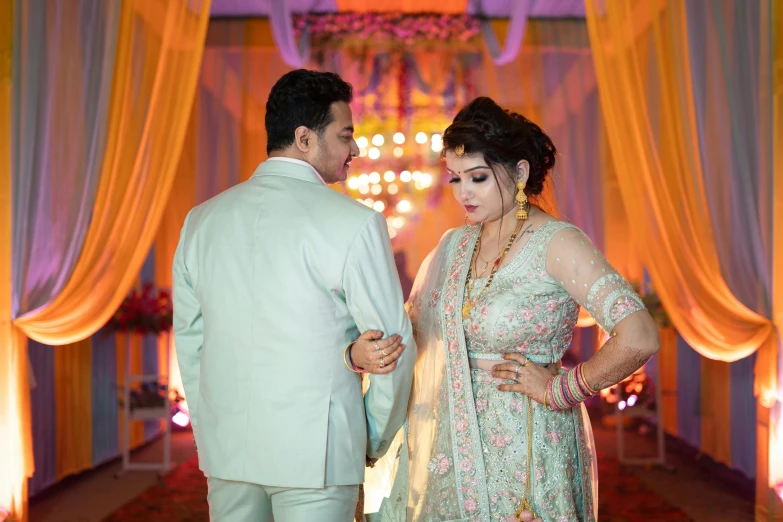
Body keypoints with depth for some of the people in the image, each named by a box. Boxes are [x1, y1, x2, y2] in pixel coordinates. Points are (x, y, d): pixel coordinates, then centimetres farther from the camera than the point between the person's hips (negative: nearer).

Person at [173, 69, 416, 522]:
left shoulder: (202, 219, 4)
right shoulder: (354, 222, -12)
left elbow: (189, 340, 8)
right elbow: (394, 344, -8)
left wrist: (210, 433, 16)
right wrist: (376, 442, 6)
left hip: (226, 449, 6)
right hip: (315, 453, -5)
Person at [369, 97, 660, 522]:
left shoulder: (557, 243, -14)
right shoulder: (454, 246, 6)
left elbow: (639, 339, -24)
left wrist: (559, 388, -14)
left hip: (525, 453, -5)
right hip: (453, 451, 5)